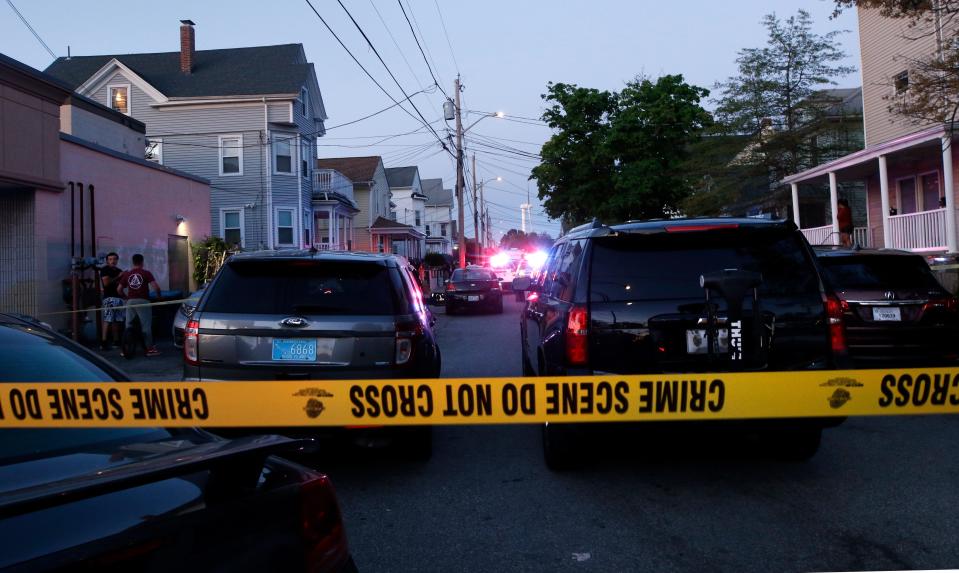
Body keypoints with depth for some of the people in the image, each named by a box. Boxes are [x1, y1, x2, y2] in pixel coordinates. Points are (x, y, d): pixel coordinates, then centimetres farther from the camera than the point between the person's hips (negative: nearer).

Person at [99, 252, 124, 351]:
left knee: (117, 320, 8)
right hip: (109, 298, -7)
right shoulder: (105, 270, -1)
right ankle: (103, 342, -15)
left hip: (119, 297, 7)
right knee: (108, 320, -13)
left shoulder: (119, 271, 20)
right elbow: (106, 282, -13)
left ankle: (116, 341, 14)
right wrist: (117, 277, -9)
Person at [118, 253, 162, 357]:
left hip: (130, 301, 4)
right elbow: (155, 287, -11)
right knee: (146, 325, -2)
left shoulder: (127, 274, 11)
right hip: (143, 301, -4)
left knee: (128, 325, 10)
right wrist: (158, 295, 7)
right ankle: (150, 348, -1)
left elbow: (119, 289, 13)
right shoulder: (146, 273, -2)